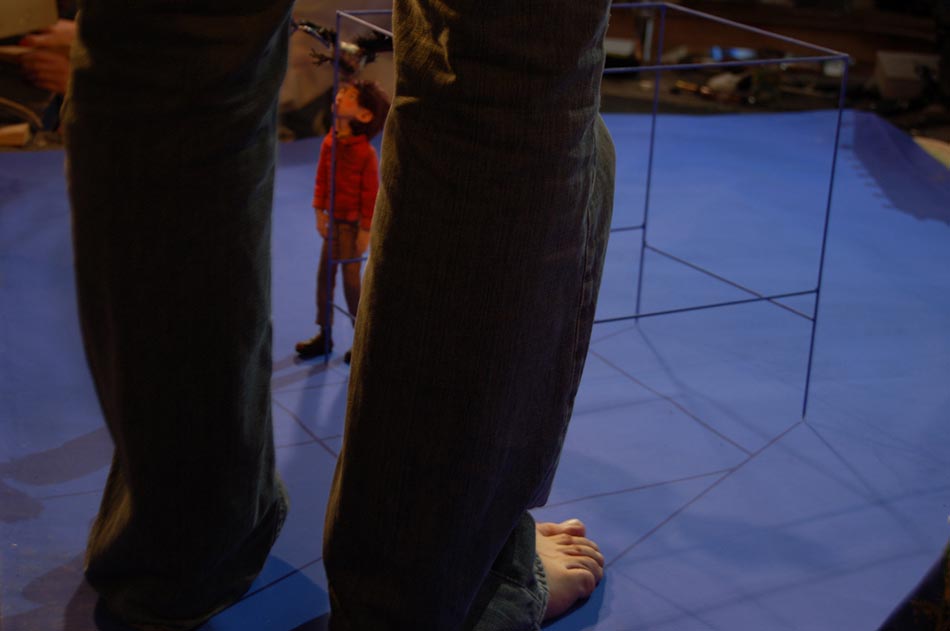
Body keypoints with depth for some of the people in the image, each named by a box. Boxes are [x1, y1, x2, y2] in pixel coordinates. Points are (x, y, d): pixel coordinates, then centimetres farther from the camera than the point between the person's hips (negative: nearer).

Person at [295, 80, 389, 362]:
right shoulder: (329, 143, -4)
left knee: (351, 279, 1)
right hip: (333, 221, 6)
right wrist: (319, 212, 2)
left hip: (353, 224, -6)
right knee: (324, 275, 12)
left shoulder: (365, 152, -21)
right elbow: (322, 179, 5)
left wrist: (366, 230, -14)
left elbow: (370, 193, -16)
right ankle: (325, 334, 26)